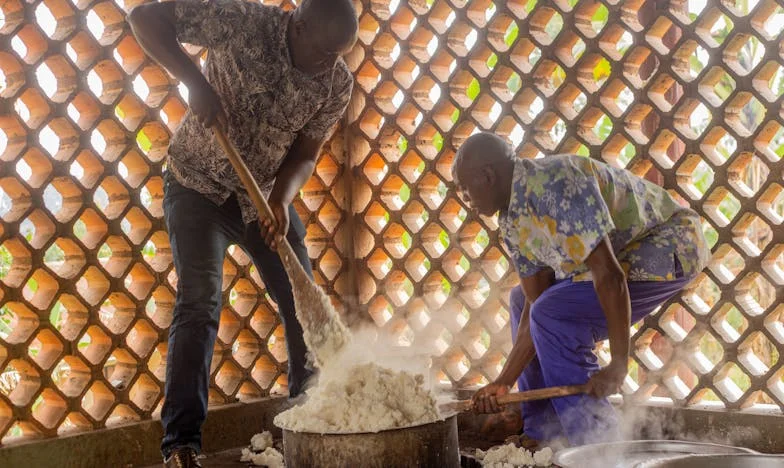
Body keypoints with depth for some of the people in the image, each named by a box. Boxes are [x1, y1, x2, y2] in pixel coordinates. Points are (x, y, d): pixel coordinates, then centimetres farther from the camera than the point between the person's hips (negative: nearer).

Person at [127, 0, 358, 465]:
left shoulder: (338, 83, -11)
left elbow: (305, 154, -7)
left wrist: (282, 199, -27)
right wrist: (195, 81, -35)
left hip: (267, 195, 5)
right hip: (200, 187, -4)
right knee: (201, 301, -17)